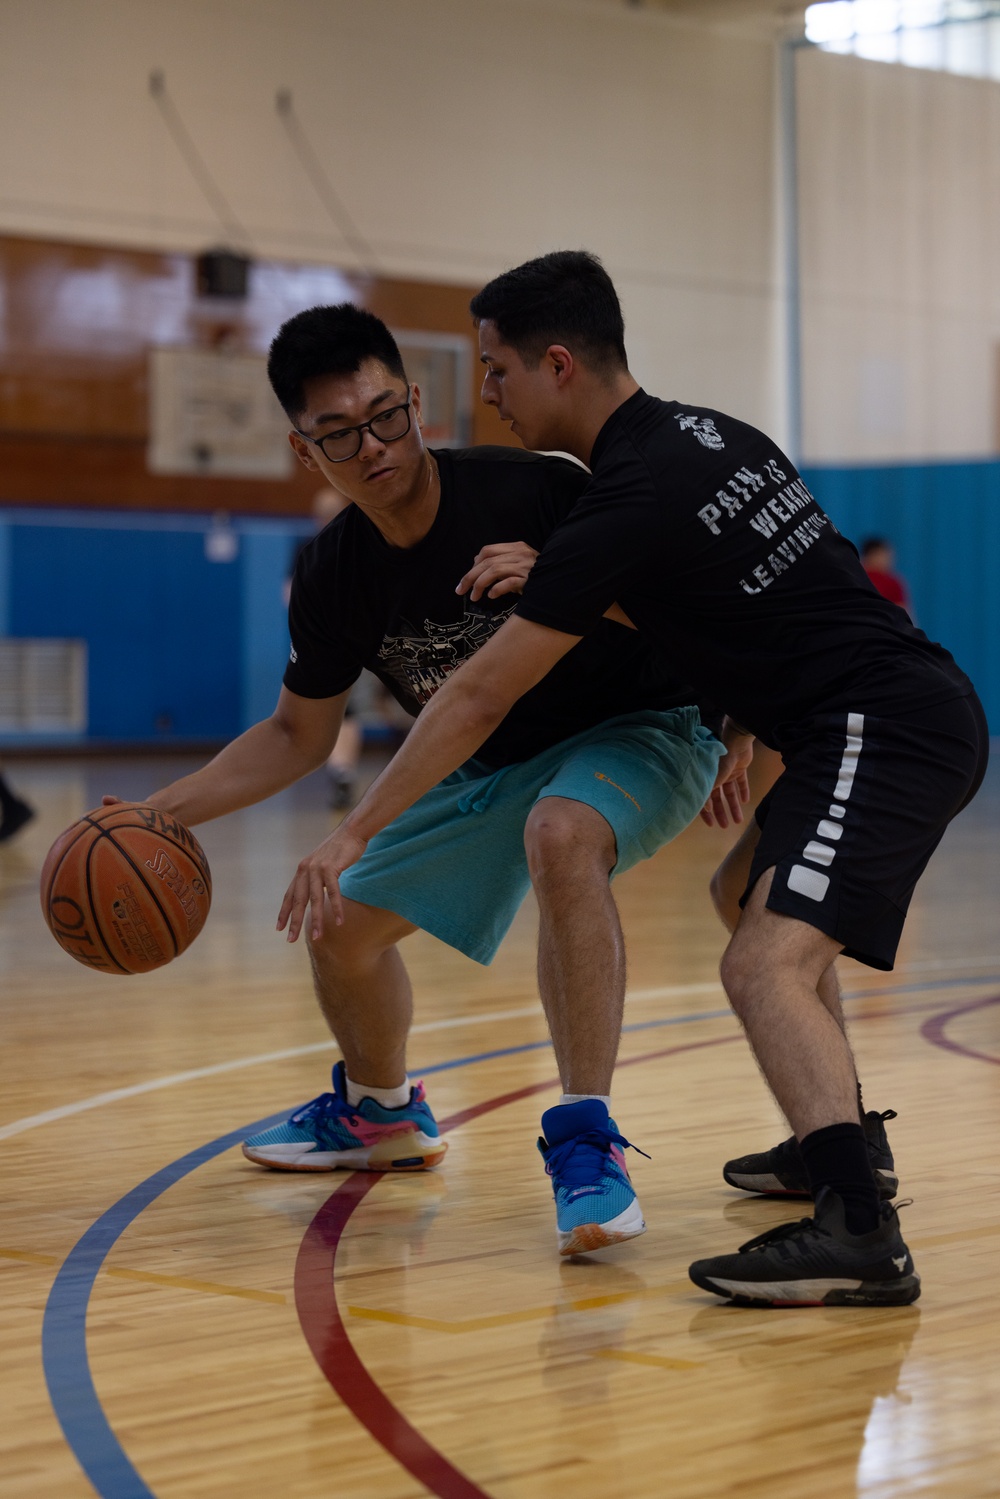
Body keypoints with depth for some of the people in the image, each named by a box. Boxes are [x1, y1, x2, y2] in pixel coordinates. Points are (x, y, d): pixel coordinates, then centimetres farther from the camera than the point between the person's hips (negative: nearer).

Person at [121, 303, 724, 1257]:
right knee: (344, 926, 10)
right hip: (498, 763, 7)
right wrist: (160, 813, -6)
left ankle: (586, 1144, -36)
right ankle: (380, 1113, 42)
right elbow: (298, 736, 5)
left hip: (635, 730, -6)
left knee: (561, 836, -40)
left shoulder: (531, 493, -27)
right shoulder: (334, 574, -10)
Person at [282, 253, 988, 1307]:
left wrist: (354, 835, -4)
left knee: (767, 963, -22)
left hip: (887, 730, -10)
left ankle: (860, 1232, -37)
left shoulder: (630, 502, -14)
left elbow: (477, 699, -11)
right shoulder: (709, 434, 13)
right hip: (923, 707, 10)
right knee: (753, 893, 28)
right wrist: (741, 732, 24)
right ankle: (839, 1147, 37)